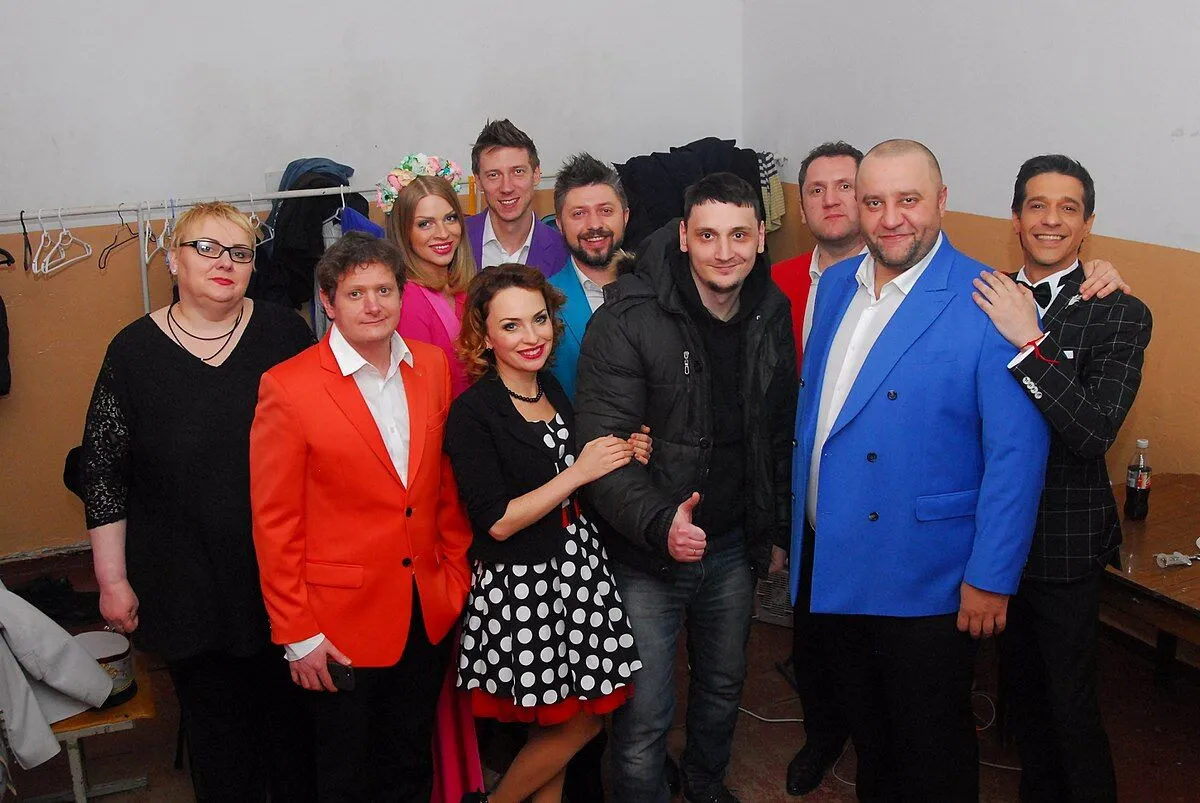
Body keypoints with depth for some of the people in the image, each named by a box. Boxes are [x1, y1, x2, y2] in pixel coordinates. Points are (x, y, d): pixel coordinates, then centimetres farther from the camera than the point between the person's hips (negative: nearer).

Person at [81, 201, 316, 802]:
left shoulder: (285, 333, -2)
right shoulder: (134, 350, -3)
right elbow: (104, 474, 0)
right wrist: (112, 581, -1)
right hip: (187, 586, 0)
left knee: (295, 708, 14)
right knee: (216, 723, 11)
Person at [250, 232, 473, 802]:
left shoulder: (432, 365, 1)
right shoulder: (287, 388, -15)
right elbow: (275, 522, -12)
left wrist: (456, 575, 7)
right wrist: (296, 634, -10)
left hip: (429, 614, 4)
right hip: (341, 622, -4)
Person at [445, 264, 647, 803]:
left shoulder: (554, 391, 7)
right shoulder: (471, 414, -16)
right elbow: (497, 522, -18)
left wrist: (625, 459, -3)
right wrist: (577, 473, -21)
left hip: (580, 567, 7)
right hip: (521, 586, -6)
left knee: (563, 721, 12)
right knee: (580, 722, 4)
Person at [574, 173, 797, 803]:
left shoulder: (771, 316, 0)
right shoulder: (627, 321, -19)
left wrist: (777, 530, 13)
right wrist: (660, 521, -37)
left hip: (733, 545, 6)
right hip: (646, 552, -5)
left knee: (724, 684, 25)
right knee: (644, 716, 2)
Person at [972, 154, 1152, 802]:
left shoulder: (1119, 315, -12)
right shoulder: (988, 301, 3)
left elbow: (1094, 432, -25)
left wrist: (1028, 342, -31)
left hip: (1064, 547, -5)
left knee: (1070, 706, 6)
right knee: (1020, 687, 22)